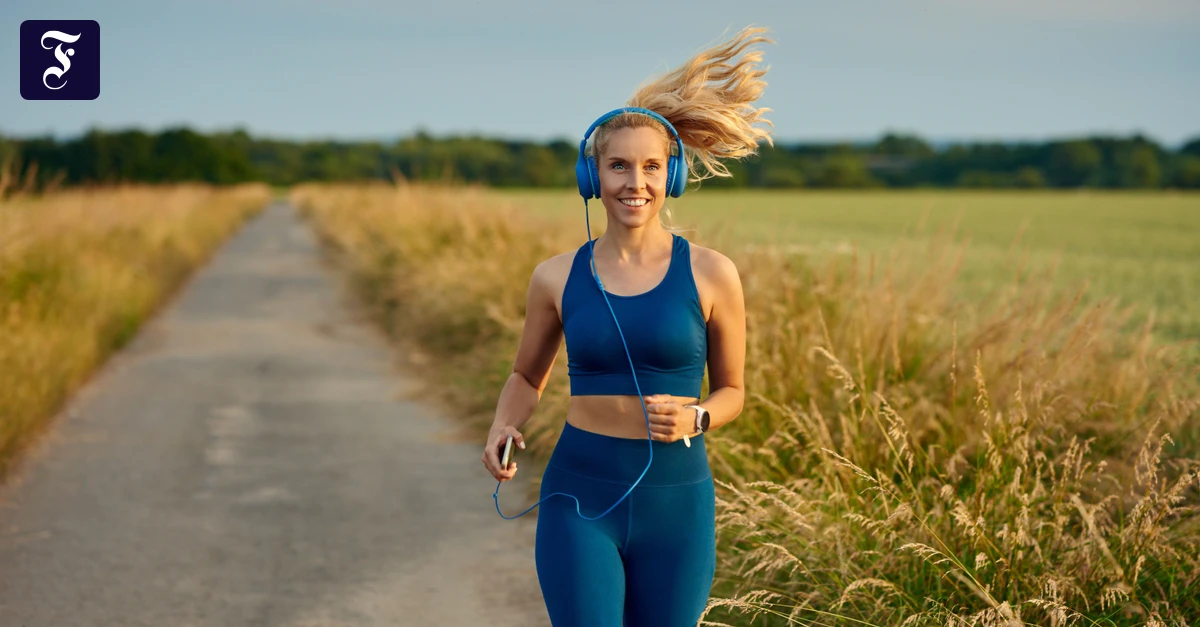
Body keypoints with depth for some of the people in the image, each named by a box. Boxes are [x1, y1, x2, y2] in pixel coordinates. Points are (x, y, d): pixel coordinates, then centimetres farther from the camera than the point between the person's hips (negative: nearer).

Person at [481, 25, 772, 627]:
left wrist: (696, 417, -13)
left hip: (675, 503, 0)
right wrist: (503, 427, -4)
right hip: (580, 497, 0)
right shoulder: (557, 277, 1)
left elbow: (731, 389, 9)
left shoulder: (710, 274, -2)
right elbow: (527, 376, 16)